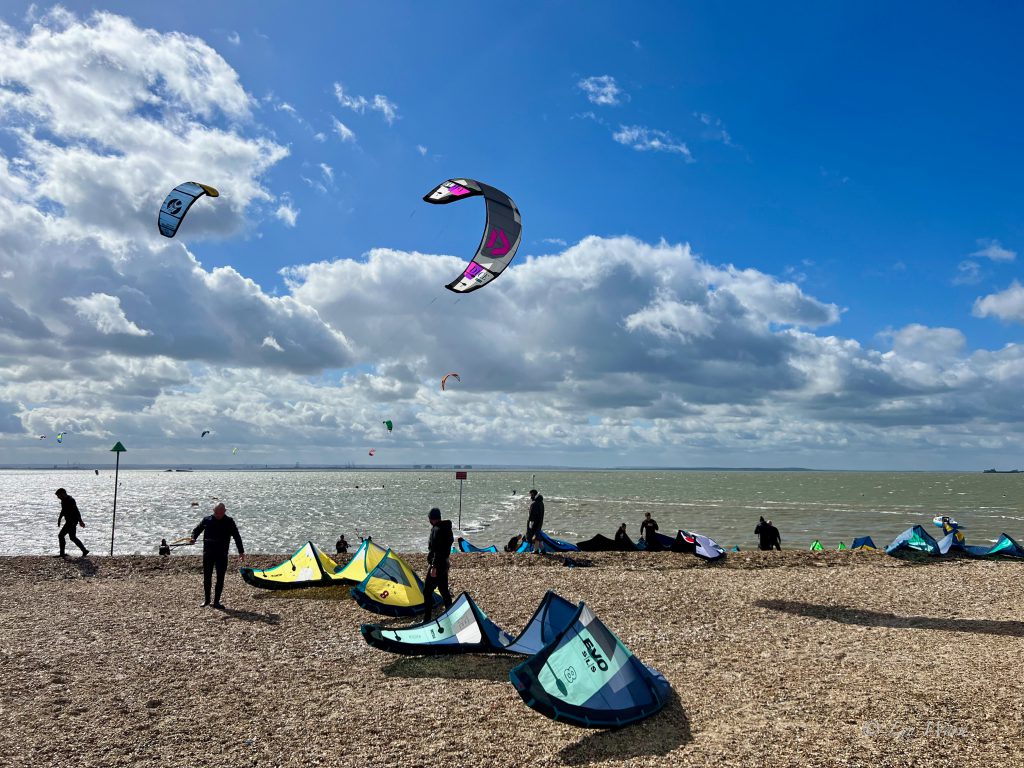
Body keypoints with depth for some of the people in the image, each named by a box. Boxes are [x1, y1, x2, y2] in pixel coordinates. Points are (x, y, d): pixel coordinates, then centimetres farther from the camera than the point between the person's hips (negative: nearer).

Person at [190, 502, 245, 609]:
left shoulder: (229, 522, 1)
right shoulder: (207, 520, 4)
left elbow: (237, 537, 3)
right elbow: (197, 530, 13)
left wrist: (241, 551, -1)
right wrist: (193, 538, -9)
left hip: (222, 554, -1)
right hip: (208, 553, 1)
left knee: (220, 578, 0)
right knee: (207, 577, 7)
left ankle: (216, 602, 8)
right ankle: (207, 599, 24)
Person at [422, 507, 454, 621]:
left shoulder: (437, 530, -18)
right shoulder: (446, 528, 11)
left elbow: (437, 550, -24)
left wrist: (434, 566, -23)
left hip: (437, 565, -10)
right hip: (444, 564, 10)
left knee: (427, 591, -6)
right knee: (444, 590, 16)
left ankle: (426, 619, -5)